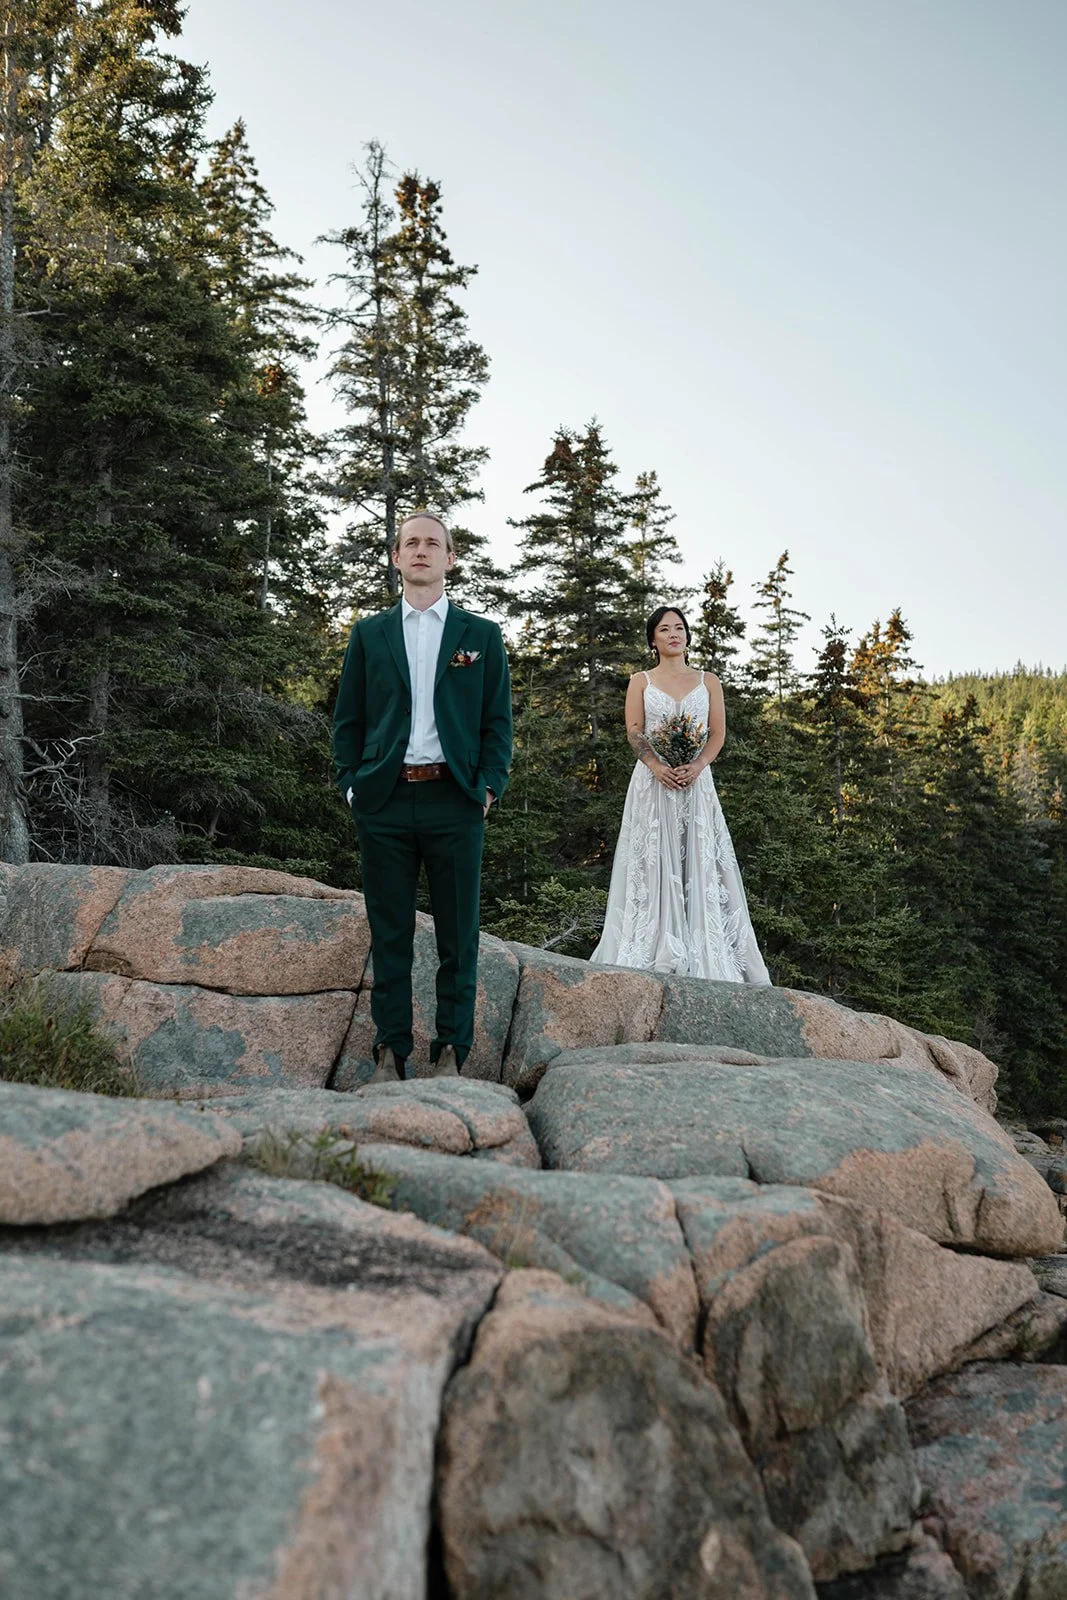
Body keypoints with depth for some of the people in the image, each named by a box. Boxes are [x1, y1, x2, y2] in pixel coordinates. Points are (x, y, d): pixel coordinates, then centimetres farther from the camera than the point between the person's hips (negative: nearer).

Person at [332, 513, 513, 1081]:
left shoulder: (481, 635, 10)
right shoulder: (369, 633, 13)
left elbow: (497, 721, 7)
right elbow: (348, 719, 12)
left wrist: (488, 788, -4)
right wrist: (352, 785, 0)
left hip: (454, 801, -1)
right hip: (383, 801, 1)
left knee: (458, 935, 3)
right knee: (389, 934, 5)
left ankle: (451, 1051, 13)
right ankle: (390, 1051, 13)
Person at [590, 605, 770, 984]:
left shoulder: (708, 681, 15)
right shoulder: (641, 681, 12)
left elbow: (717, 733, 7)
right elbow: (633, 732, 1)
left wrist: (696, 765, -12)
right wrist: (657, 766, -16)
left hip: (696, 780, 1)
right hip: (653, 779, -1)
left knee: (700, 861, -5)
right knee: (654, 862, -5)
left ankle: (703, 952, -5)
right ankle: (655, 953, -4)